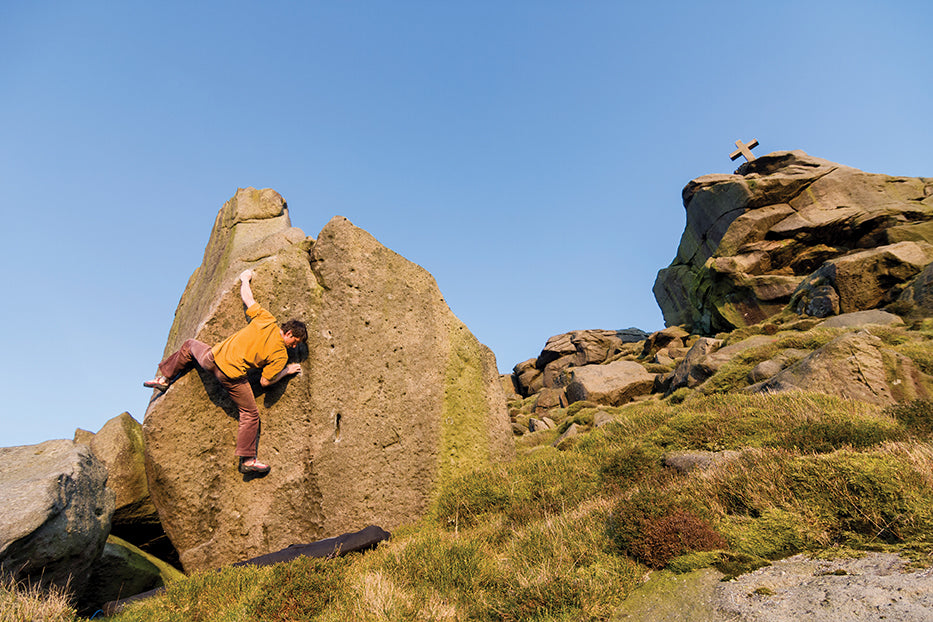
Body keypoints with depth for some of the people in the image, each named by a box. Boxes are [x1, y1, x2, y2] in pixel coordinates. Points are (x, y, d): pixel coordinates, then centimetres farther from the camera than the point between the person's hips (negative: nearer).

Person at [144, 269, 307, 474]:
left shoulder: (266, 320, -2)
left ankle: (165, 378, 42)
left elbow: (247, 298, 9)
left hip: (213, 358, 4)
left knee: (190, 345, 37)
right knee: (250, 415, 14)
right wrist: (287, 371, 11)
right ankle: (247, 459, 11)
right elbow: (265, 381, -3)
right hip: (232, 377, -3)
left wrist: (245, 279, 28)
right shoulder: (280, 355, -8)